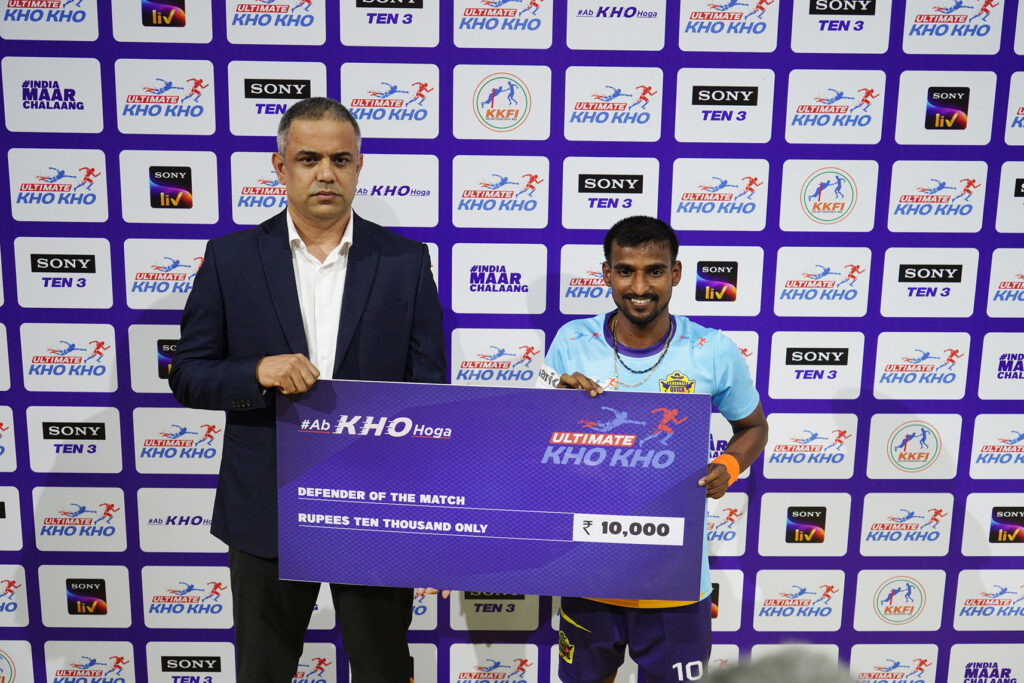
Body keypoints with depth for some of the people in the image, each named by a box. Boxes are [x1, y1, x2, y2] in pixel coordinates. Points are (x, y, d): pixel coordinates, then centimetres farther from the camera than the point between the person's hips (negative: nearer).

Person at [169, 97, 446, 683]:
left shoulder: (406, 261, -2)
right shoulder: (232, 256, -2)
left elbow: (429, 389, -1)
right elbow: (188, 376, 1)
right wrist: (259, 372, -21)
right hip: (266, 509, 1)